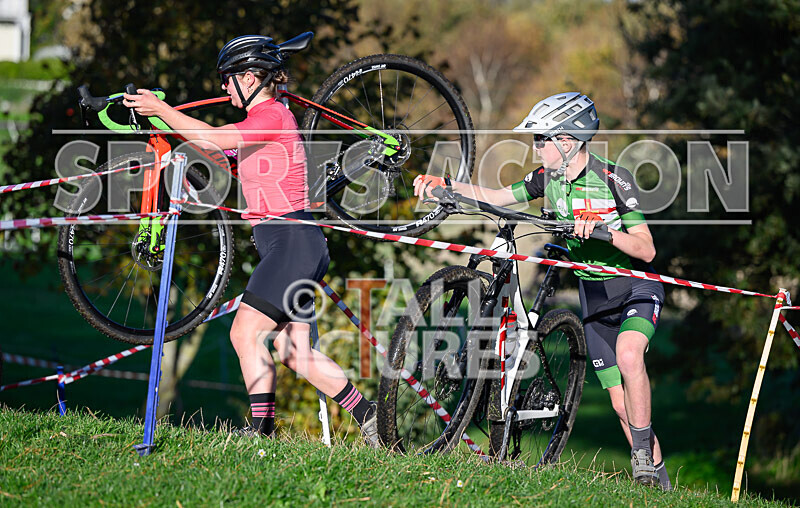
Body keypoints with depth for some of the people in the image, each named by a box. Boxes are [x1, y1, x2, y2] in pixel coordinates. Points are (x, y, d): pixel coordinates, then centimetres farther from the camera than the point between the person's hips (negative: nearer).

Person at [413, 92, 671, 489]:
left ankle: (643, 451, -20)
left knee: (628, 354, -35)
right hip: (593, 293, 5)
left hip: (636, 286, -5)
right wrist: (444, 185, -9)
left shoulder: (614, 180, -19)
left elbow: (646, 249, -21)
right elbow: (495, 198, 4)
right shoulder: (548, 177, -2)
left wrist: (603, 229, -37)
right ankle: (657, 477, 17)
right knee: (621, 402, 2)